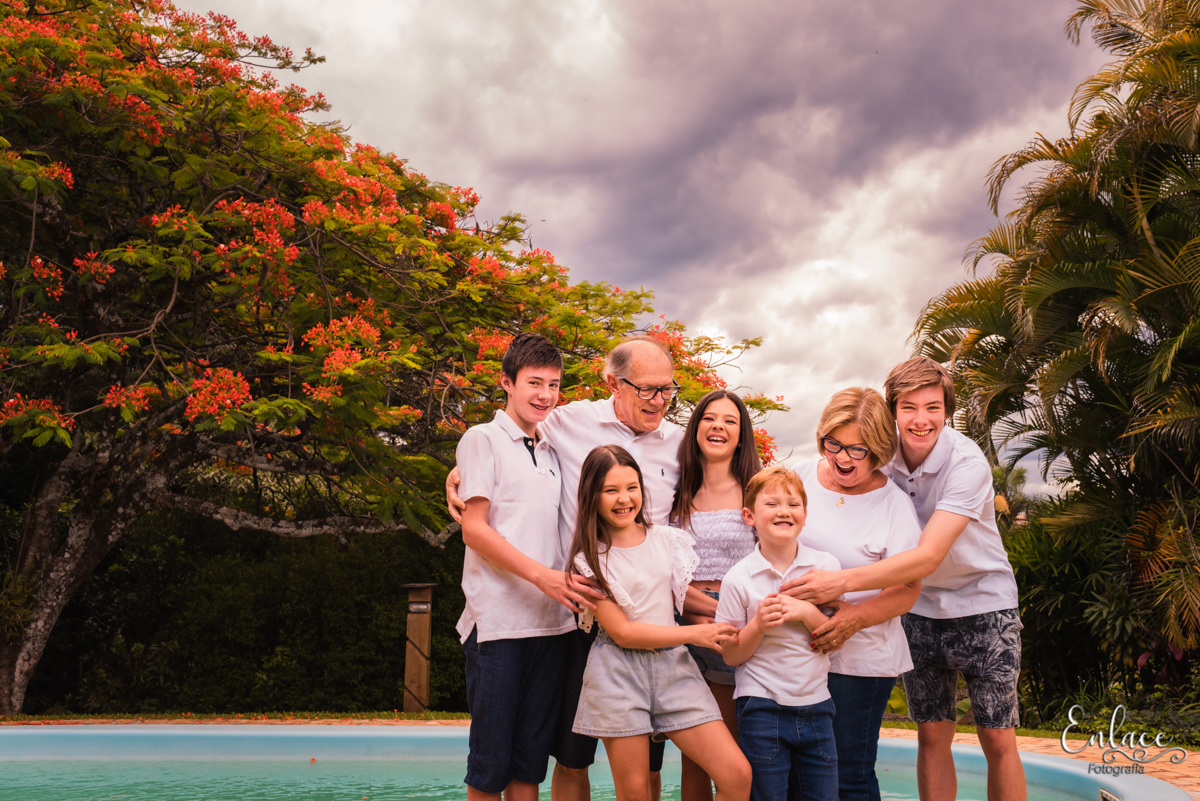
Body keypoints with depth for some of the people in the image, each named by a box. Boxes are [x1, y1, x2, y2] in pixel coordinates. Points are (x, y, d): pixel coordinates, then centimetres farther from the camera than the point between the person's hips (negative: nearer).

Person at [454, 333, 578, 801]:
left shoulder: (550, 453, 18)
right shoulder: (484, 440, 1)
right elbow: (473, 529, -7)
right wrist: (542, 575, -16)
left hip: (551, 619, 6)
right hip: (498, 620, -5)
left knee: (531, 756, 9)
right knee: (490, 760, -2)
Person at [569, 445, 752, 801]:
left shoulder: (669, 540, 7)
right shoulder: (589, 559, -3)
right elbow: (622, 632, -9)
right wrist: (695, 634, -11)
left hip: (673, 665, 3)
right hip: (619, 672, -3)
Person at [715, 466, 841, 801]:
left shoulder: (825, 565, 0)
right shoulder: (738, 578, -7)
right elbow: (731, 656, -3)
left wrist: (807, 613, -17)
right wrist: (758, 625, -20)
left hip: (816, 705, 2)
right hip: (762, 707, -2)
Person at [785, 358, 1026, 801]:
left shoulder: (967, 462, -24)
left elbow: (928, 557, -32)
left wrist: (843, 582, -40)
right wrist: (851, 609, -19)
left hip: (983, 603, -4)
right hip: (920, 609, 4)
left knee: (997, 738, -1)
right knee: (932, 734, 5)